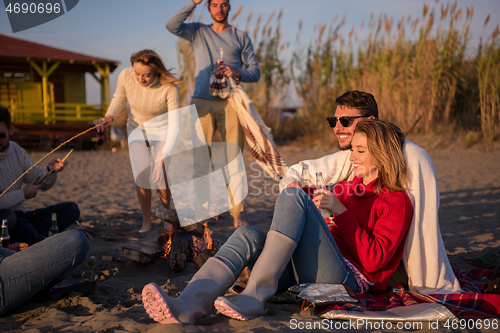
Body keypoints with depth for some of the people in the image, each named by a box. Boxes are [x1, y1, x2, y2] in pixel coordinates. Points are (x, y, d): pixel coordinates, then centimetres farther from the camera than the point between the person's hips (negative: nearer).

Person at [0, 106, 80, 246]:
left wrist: (50, 170, -11)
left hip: (19, 216, 7)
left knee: (71, 209, -4)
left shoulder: (16, 150, 6)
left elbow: (43, 184, 11)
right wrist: (23, 194, -15)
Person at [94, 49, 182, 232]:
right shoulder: (125, 75, -25)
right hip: (137, 128, 2)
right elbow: (119, 100, -4)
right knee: (141, 174, -18)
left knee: (159, 175, -19)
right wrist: (108, 118, -24)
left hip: (162, 129, -2)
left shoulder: (170, 87, -32)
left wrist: (162, 160, -39)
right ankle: (146, 221, 4)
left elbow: (175, 127, -30)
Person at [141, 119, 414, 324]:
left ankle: (253, 296, -31)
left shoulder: (396, 202, 5)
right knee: (247, 235, -21)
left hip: (348, 279, -7)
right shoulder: (348, 187, 27)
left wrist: (340, 210, -8)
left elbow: (374, 260, -9)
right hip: (303, 275, 7)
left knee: (292, 197, -23)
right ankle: (186, 308, -44)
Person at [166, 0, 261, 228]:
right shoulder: (199, 32, 15)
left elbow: (255, 72, 10)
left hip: (230, 103, 0)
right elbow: (172, 25, -3)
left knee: (234, 159, -5)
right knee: (199, 160, -5)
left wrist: (237, 73, -11)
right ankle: (200, 214, 0)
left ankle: (237, 215, 0)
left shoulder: (241, 37, 15)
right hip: (202, 103, 0)